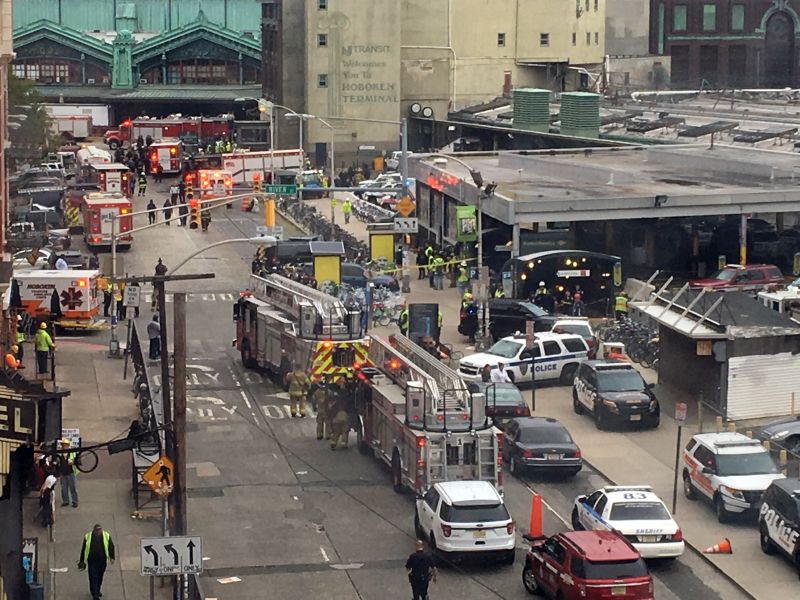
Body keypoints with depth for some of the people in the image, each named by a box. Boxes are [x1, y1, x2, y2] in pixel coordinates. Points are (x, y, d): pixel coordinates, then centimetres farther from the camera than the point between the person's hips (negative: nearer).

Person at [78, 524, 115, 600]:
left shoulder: (107, 536, -4)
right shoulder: (88, 537, -6)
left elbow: (111, 547, 4)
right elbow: (83, 549, 3)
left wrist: (111, 557, -2)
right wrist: (81, 561, 8)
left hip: (102, 561, 2)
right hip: (92, 561, -2)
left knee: (100, 577, 16)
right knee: (93, 577, -6)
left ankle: (97, 590, 37)